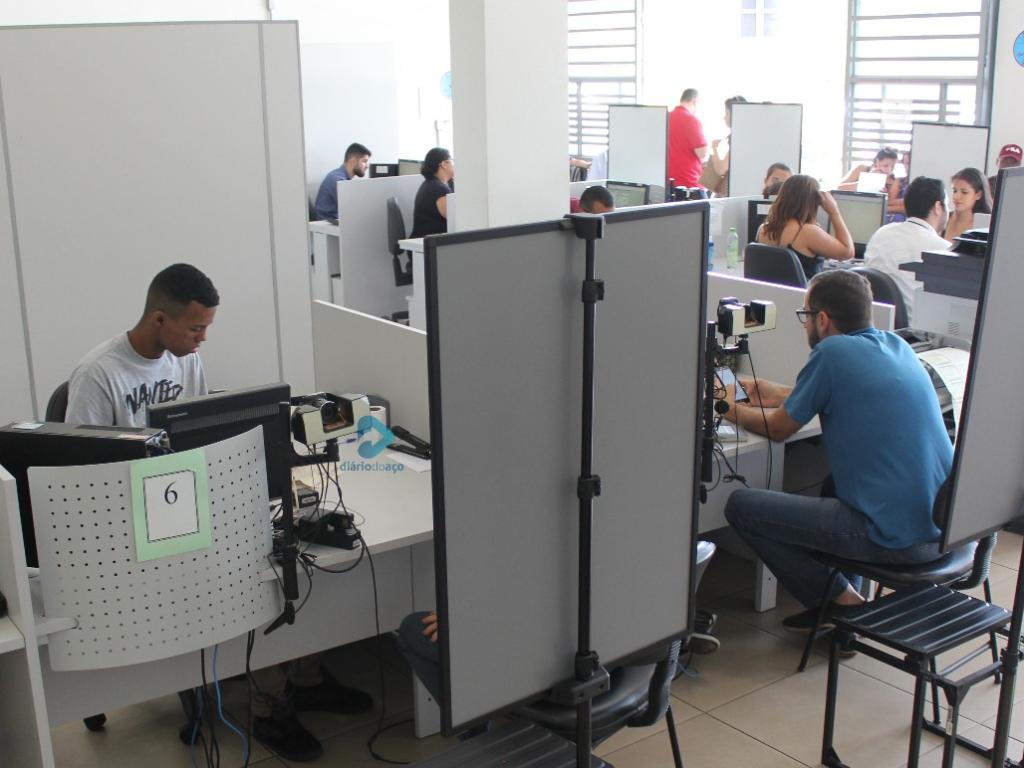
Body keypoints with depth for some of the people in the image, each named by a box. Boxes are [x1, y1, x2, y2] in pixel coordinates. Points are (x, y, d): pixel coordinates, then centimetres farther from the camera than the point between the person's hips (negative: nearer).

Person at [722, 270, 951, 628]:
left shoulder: (832, 353, -11)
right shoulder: (895, 344, 11)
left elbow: (778, 428, 1)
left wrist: (730, 408, 20)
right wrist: (778, 394, 33)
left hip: (895, 538, -9)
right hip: (942, 526, 9)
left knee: (741, 506, -1)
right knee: (834, 483, 35)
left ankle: (842, 602, 7)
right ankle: (847, 588, 29)